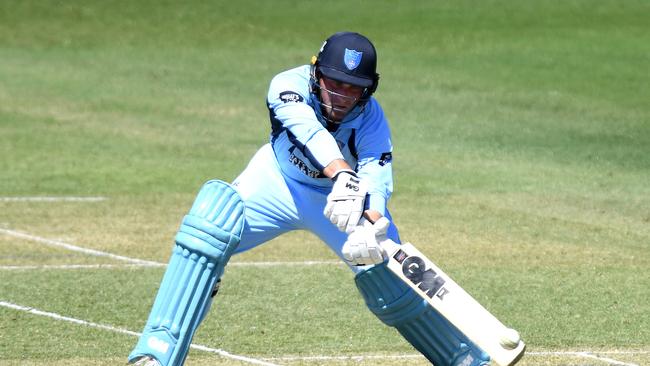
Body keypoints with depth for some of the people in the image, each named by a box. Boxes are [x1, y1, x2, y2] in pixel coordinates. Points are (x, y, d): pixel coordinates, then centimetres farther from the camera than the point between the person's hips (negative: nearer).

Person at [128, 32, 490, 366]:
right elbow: (310, 130, -51)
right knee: (212, 220, -28)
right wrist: (342, 176, -70)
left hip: (346, 193, 1)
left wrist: (371, 227, -62)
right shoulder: (289, 86, -31)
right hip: (278, 183, -1)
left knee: (390, 278, -13)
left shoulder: (371, 119, -26)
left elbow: (376, 176, -40)